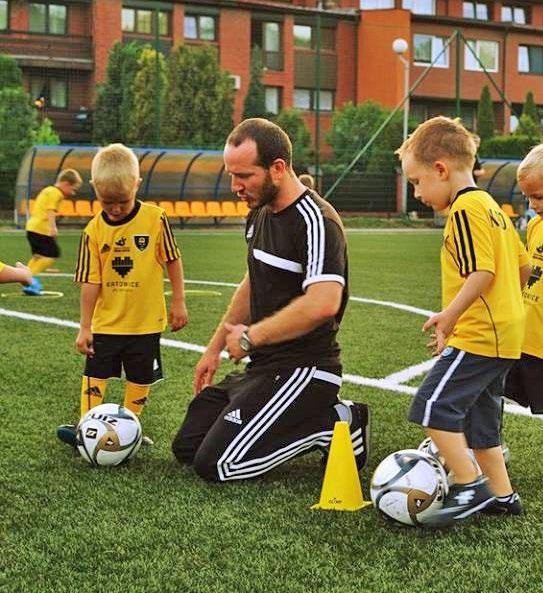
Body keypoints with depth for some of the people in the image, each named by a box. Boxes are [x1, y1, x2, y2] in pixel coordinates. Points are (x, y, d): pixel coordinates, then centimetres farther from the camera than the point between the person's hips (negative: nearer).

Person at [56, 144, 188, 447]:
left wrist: (178, 302, 0)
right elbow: (90, 281, -5)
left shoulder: (155, 218, -11)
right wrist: (85, 327, -4)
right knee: (95, 374, 0)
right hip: (106, 322, 0)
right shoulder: (94, 230, -7)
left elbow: (172, 259, 0)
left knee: (141, 378, 11)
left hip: (146, 321, 0)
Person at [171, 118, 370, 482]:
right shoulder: (259, 214, 11)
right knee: (187, 447, 10)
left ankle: (337, 424, -3)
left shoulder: (315, 222, -20)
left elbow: (322, 304, -33)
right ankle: (310, 424, 14)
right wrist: (216, 347, 25)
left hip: (303, 370, -10)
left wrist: (250, 337, -21)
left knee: (215, 464, -17)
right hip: (265, 366, 10)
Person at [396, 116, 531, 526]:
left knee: (434, 405, -11)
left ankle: (471, 487, -8)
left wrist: (450, 315, -23)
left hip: (478, 335, -11)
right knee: (477, 416, 16)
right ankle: (502, 495, 23)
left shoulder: (465, 208, -14)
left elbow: (482, 271, -24)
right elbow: (522, 265, 21)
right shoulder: (491, 207, 16)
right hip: (504, 331, 11)